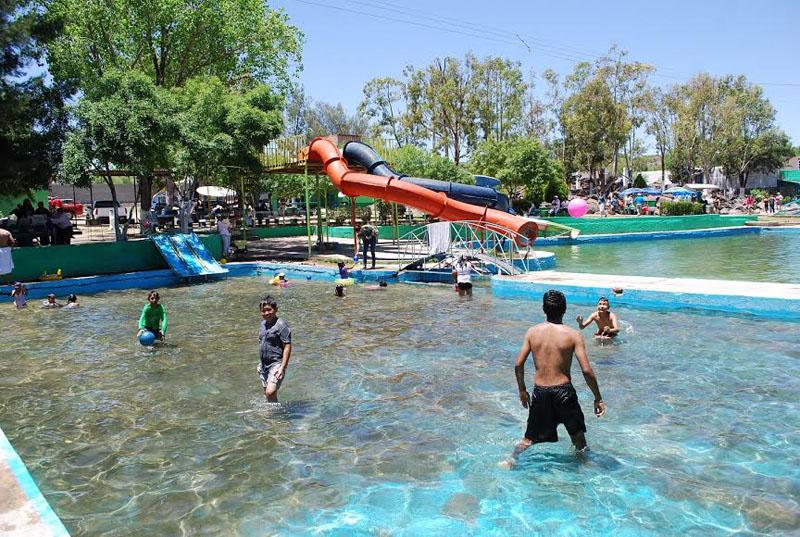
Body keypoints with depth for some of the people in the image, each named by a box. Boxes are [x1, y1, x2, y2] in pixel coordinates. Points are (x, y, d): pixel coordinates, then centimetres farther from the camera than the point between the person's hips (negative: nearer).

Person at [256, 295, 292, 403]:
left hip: (276, 364, -8)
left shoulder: (281, 325, -13)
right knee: (266, 393, 13)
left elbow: (287, 346, -15)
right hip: (264, 365, 8)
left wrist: (282, 367, -20)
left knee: (270, 392, -19)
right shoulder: (263, 324, 12)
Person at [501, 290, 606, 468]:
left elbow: (519, 364, -2)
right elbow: (587, 370, -11)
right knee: (577, 433, 23)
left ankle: (511, 460, 3)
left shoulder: (532, 332, -1)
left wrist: (522, 391, 12)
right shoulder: (573, 334, -7)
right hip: (563, 390, -2)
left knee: (530, 438, 17)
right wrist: (598, 398, 0)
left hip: (540, 391, 2)